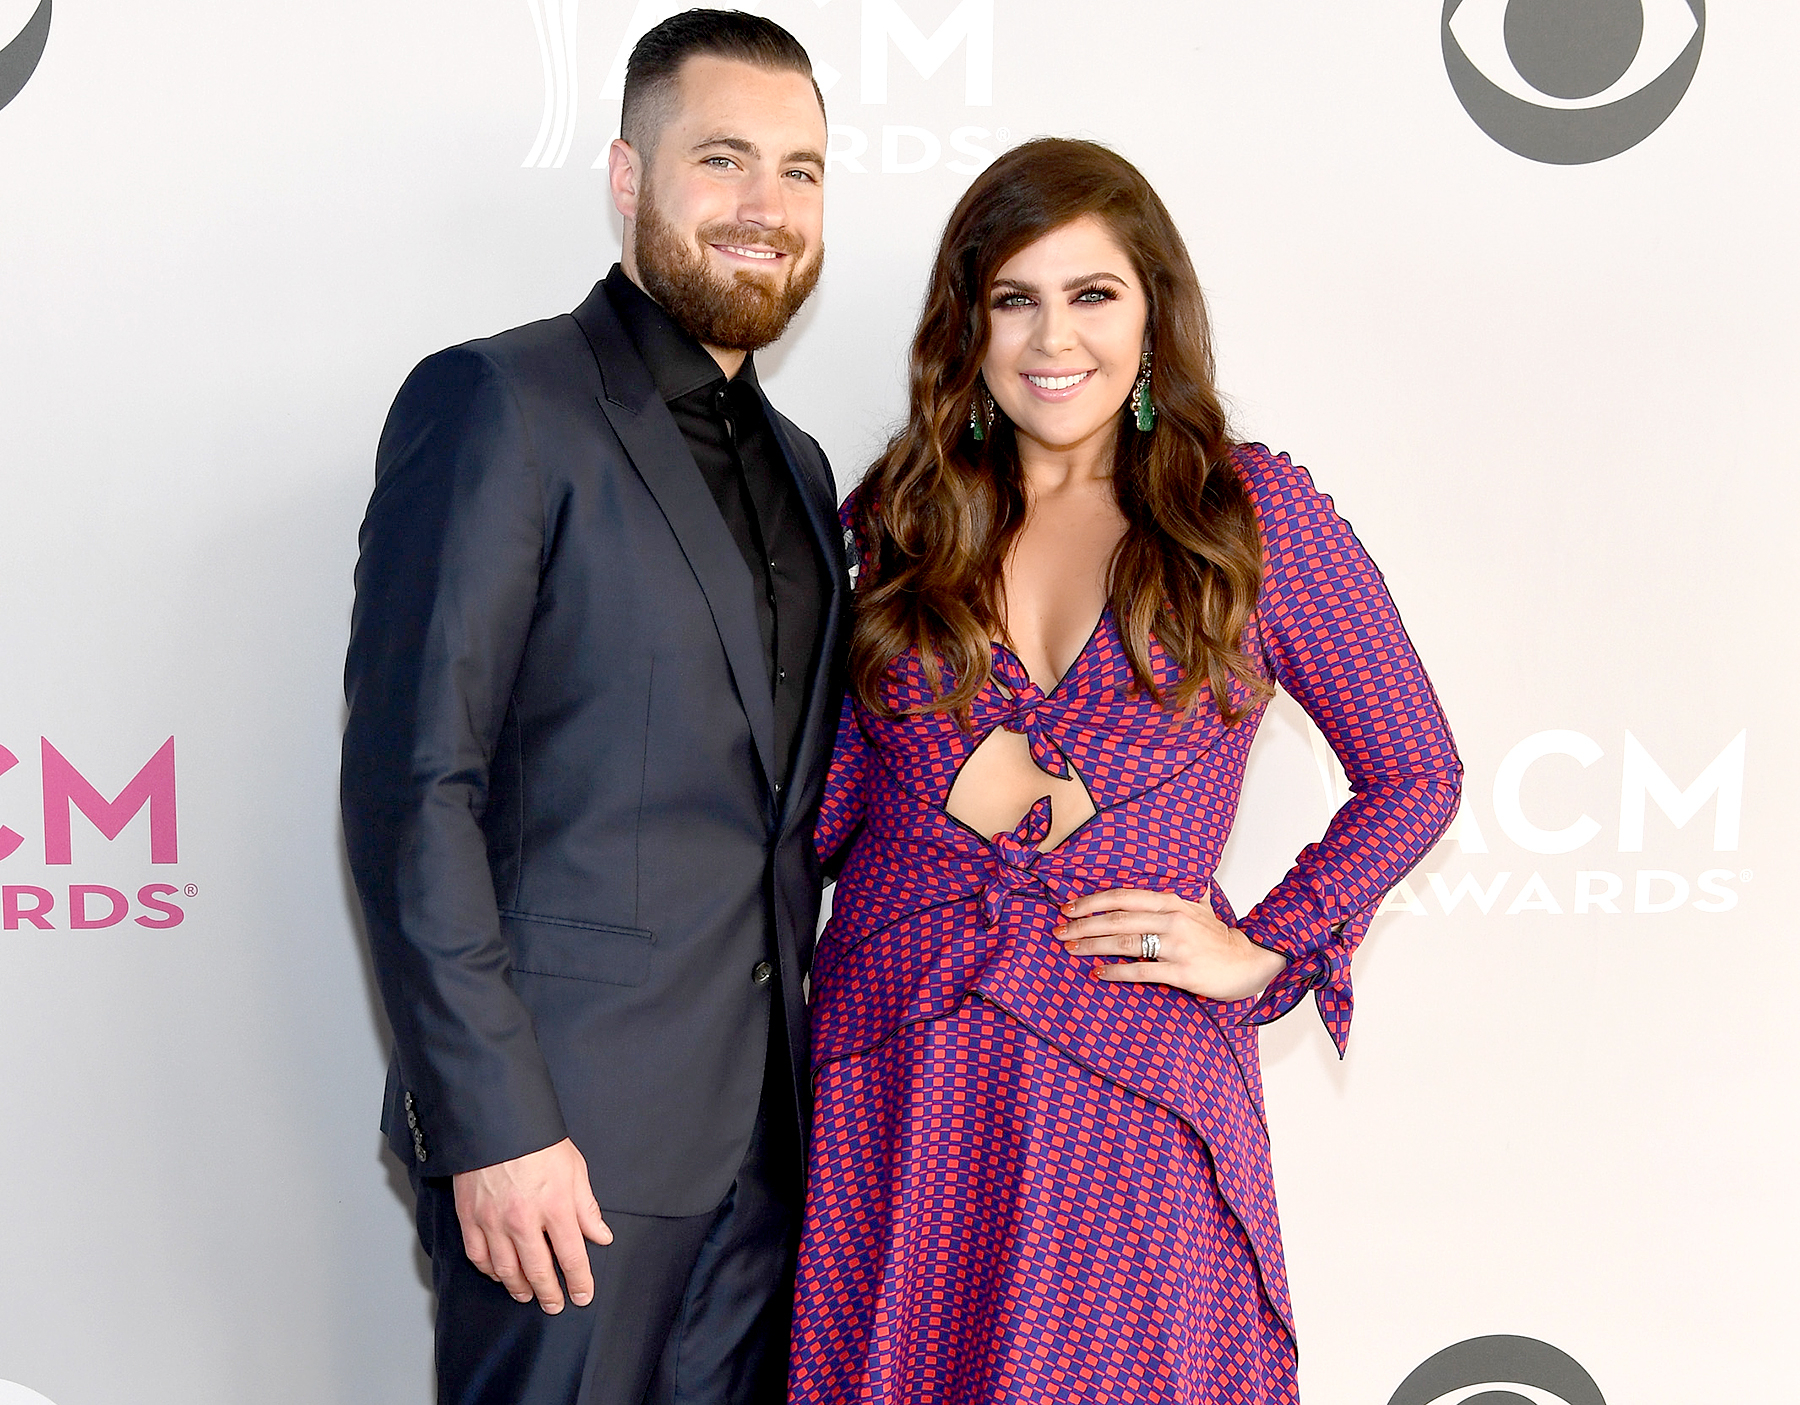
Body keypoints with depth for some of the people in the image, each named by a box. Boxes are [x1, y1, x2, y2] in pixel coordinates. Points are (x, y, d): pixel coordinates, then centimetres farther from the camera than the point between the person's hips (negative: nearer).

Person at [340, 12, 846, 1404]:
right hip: (563, 1131, -7)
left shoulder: (797, 464, 15)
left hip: (766, 1132, 7)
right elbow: (409, 784, -14)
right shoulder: (497, 405, -8)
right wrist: (492, 1122, -18)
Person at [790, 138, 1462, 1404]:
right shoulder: (895, 519, 6)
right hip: (891, 1077, 2)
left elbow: (1415, 778, 6)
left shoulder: (1253, 510, 0)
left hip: (1130, 1087, -2)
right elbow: (821, 804, 9)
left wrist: (1266, 951, -2)